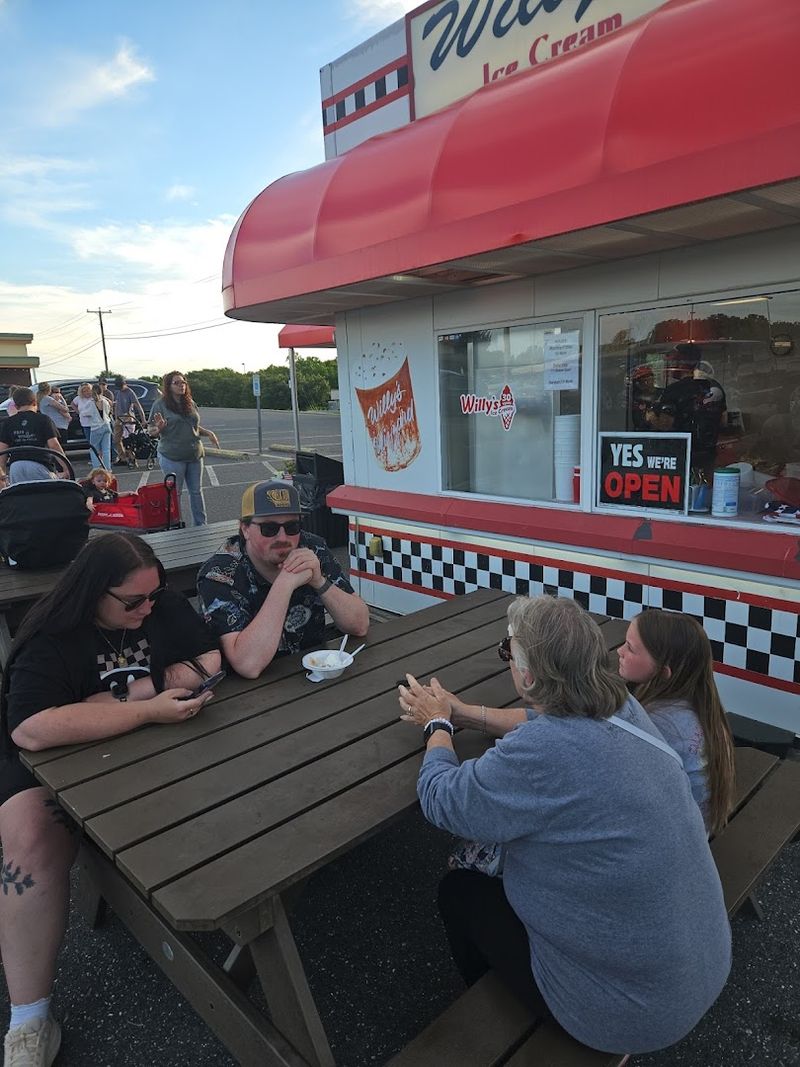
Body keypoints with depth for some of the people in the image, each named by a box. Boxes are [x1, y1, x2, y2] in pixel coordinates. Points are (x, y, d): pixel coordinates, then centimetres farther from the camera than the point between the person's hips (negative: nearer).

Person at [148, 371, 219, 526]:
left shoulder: (190, 403, 10)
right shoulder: (160, 404, -6)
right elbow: (154, 432, -4)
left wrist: (208, 433, 3)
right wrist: (159, 427, -26)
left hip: (194, 455, 5)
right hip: (172, 457, -5)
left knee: (196, 491, 11)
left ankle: (201, 525, 20)